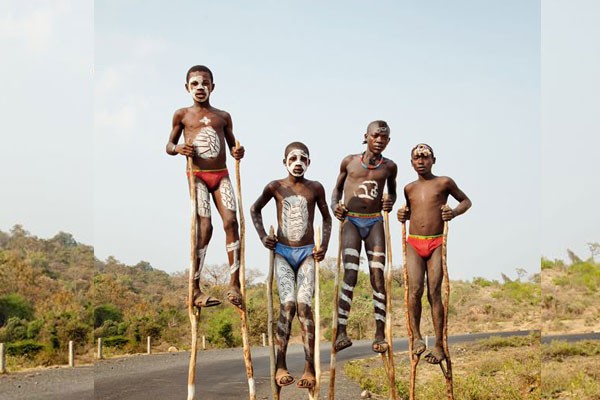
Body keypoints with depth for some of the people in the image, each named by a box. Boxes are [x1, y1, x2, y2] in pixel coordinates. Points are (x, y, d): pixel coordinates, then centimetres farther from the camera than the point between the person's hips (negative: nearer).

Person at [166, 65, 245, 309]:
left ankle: (234, 285, -10)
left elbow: (231, 145, 22)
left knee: (231, 221, -14)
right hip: (197, 176, -2)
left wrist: (237, 152, -2)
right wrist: (178, 148, -11)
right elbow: (169, 146, 13)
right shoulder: (182, 114, 8)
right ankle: (194, 290, -4)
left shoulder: (223, 116, 13)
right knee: (204, 227, -13)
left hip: (221, 174, 3)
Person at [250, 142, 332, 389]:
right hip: (282, 252, 0)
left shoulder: (315, 188, 3)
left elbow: (326, 218, 16)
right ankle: (281, 366, -9)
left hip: (307, 253, 0)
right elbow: (255, 209, 18)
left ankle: (310, 369, -14)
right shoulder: (275, 187, 2)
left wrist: (324, 245, 3)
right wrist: (262, 236, 5)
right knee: (287, 304, -17)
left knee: (304, 304, -16)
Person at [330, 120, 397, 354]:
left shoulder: (389, 166, 9)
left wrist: (390, 201, 1)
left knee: (378, 276, -7)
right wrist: (335, 205, -2)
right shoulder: (349, 161, 6)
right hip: (351, 221, -1)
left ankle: (380, 335, -5)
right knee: (350, 274, -15)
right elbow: (337, 188, 18)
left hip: (375, 222, 1)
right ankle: (341, 332, -18)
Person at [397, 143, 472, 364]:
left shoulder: (444, 183, 4)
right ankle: (416, 336, -4)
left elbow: (466, 201, 14)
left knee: (434, 292, -7)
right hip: (414, 243, 3)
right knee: (415, 289, -15)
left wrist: (454, 212, -6)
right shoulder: (409, 188, 15)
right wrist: (402, 215, 8)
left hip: (437, 243, -3)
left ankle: (439, 346, -3)